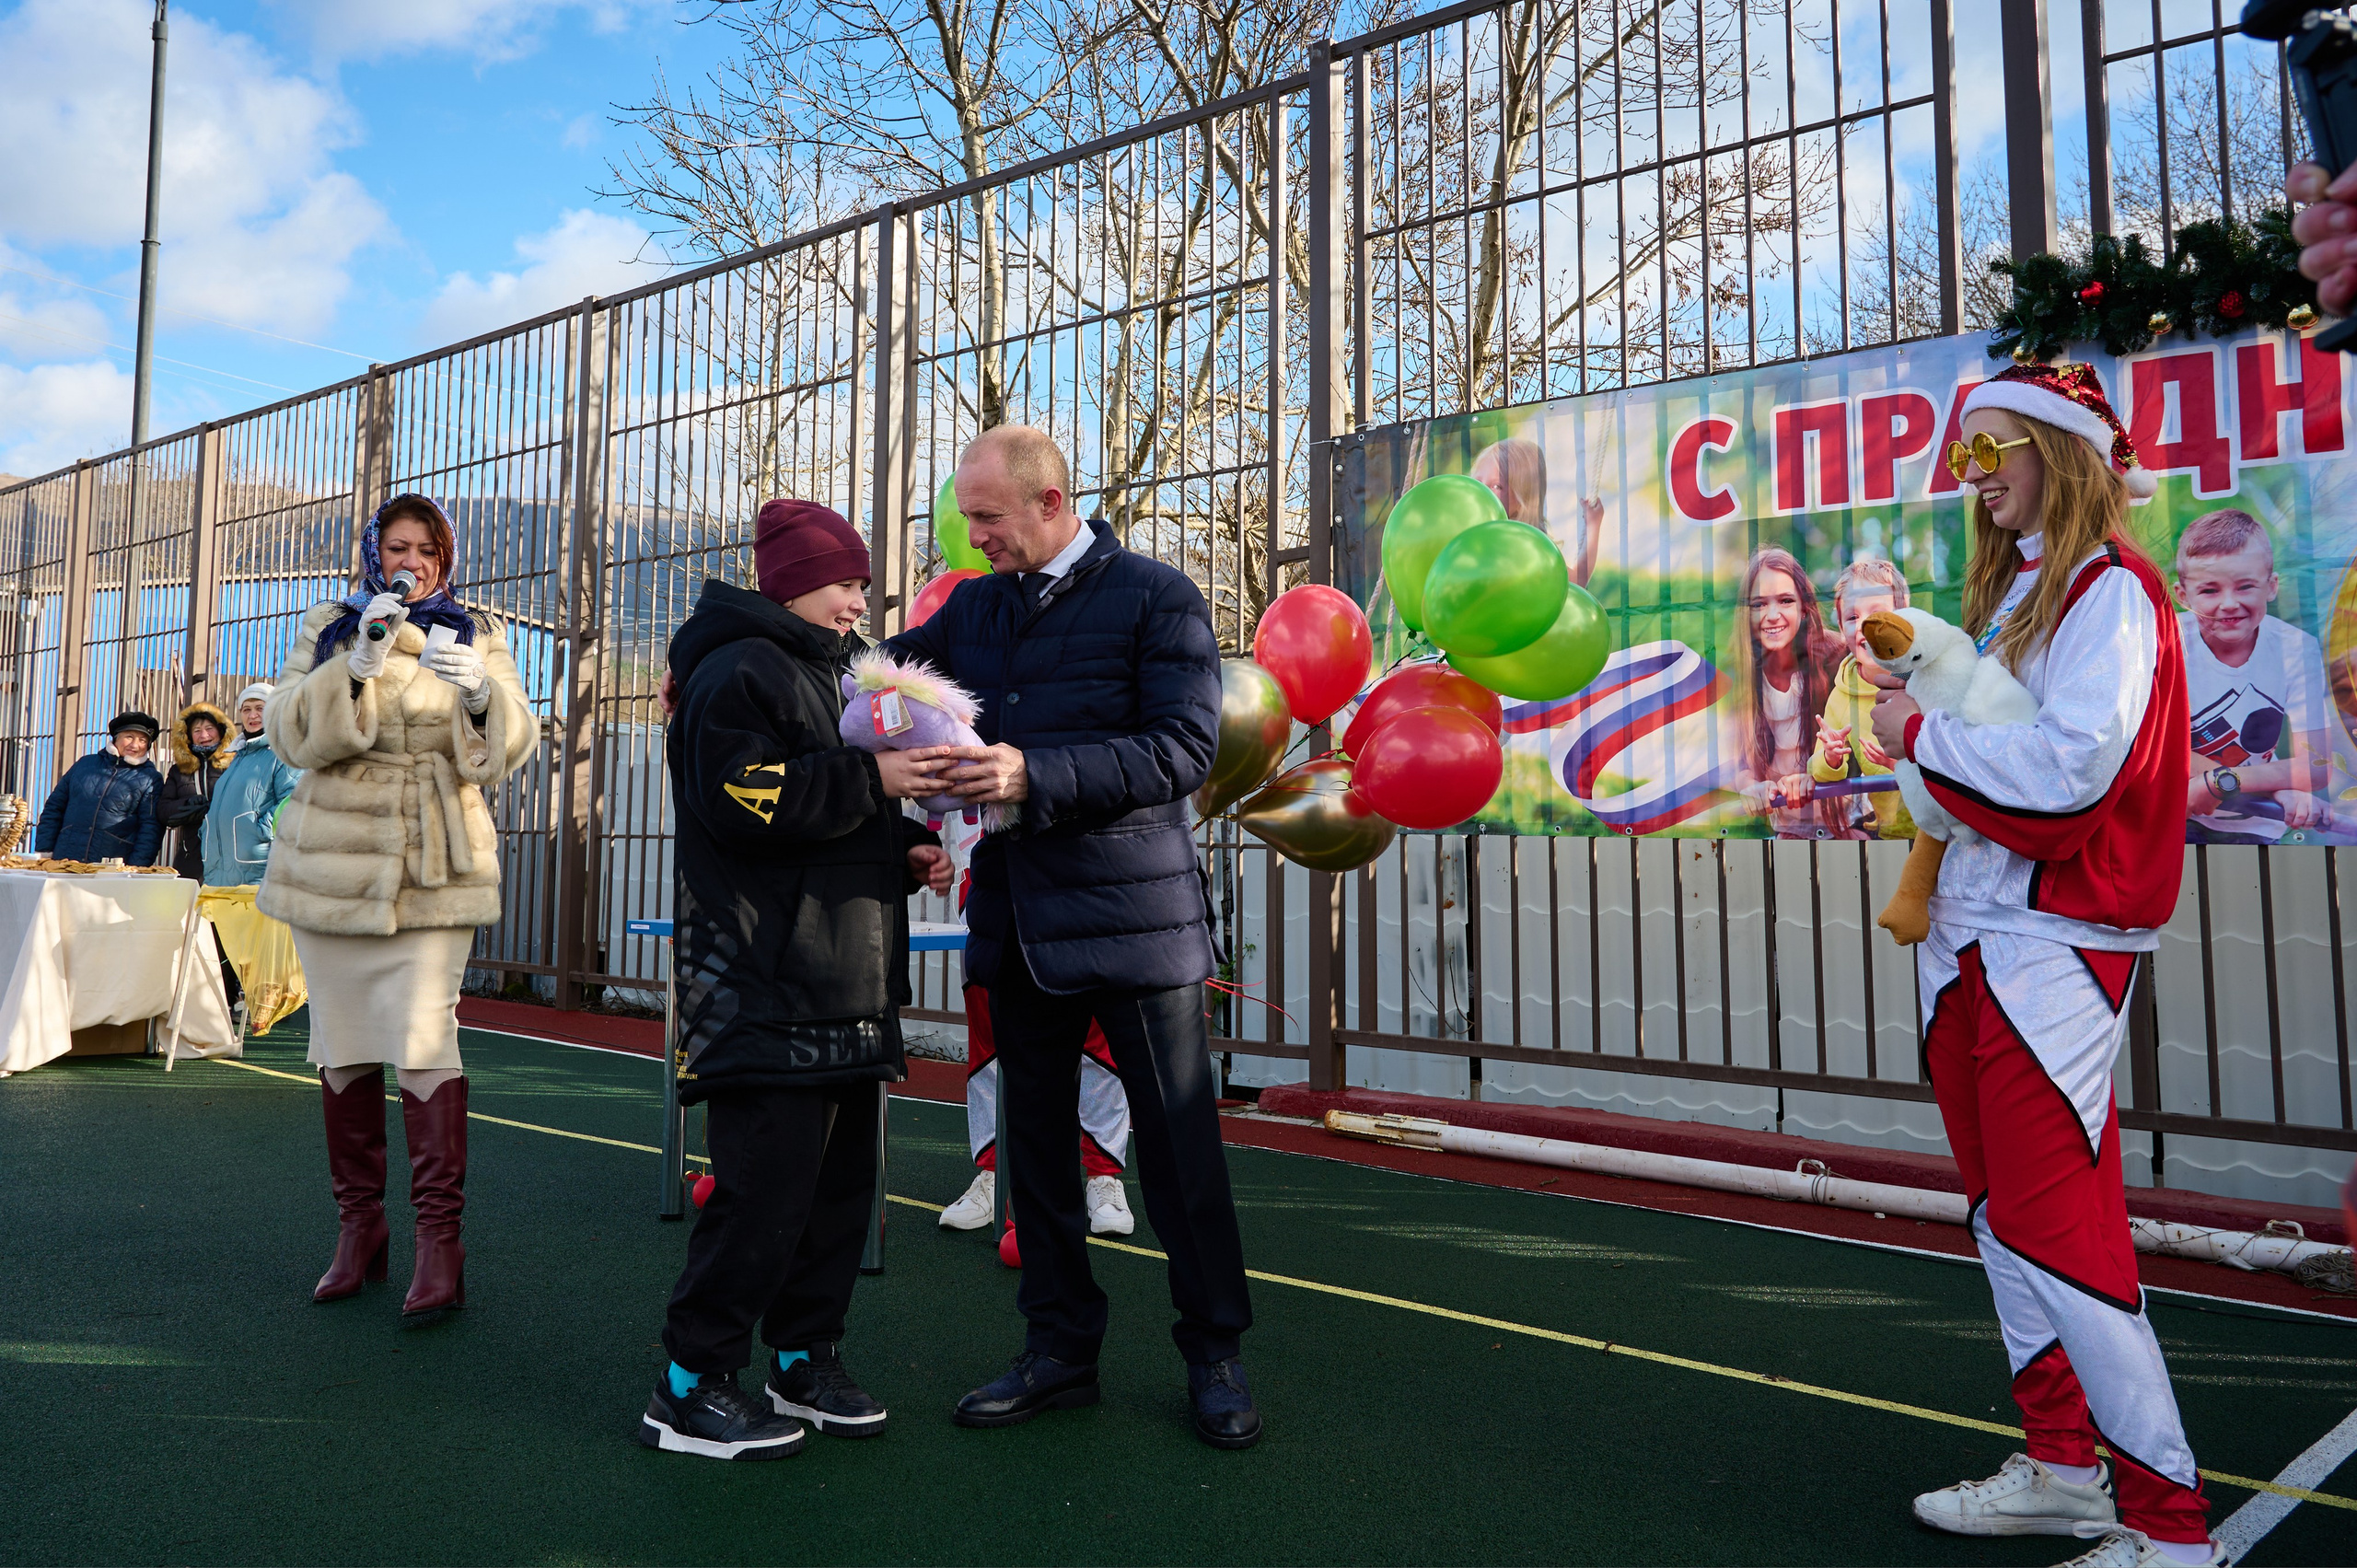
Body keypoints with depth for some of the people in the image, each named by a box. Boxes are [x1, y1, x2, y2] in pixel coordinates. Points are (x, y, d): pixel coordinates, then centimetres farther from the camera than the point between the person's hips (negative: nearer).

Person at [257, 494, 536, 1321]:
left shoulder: (477, 634, 10)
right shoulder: (330, 628, 11)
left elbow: (514, 745, 1)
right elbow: (290, 733, -2)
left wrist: (479, 696, -20)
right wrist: (359, 667, -18)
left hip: (433, 869, -2)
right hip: (333, 864, 2)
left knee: (423, 1038, -13)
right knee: (344, 1042, 6)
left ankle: (440, 1238, -9)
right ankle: (359, 1223, 19)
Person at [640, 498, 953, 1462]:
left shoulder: (837, 672, 23)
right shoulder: (738, 672, -7)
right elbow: (744, 804, -20)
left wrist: (907, 850, 10)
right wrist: (870, 779, -18)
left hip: (846, 984, 10)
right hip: (765, 989, -10)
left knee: (842, 1180, 12)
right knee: (767, 1191, -8)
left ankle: (804, 1361, 25)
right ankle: (688, 1390, 6)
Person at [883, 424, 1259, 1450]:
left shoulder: (1156, 597, -4)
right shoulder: (972, 609, 13)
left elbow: (1185, 748, -14)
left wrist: (1036, 776, -23)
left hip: (1133, 913, -5)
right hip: (1018, 923, 6)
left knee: (1177, 1143, 2)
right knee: (1036, 1142, 12)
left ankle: (1214, 1355, 19)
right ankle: (1060, 1347, 27)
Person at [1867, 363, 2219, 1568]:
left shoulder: (2111, 589, -9)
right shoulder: (2012, 589, 18)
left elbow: (2067, 767, -21)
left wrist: (1922, 736, -11)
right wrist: (1922, 704, 2)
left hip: (2053, 944, -9)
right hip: (1971, 932, 9)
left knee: (2056, 1226, -7)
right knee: (2005, 1211, 14)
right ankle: (2063, 1466, 26)